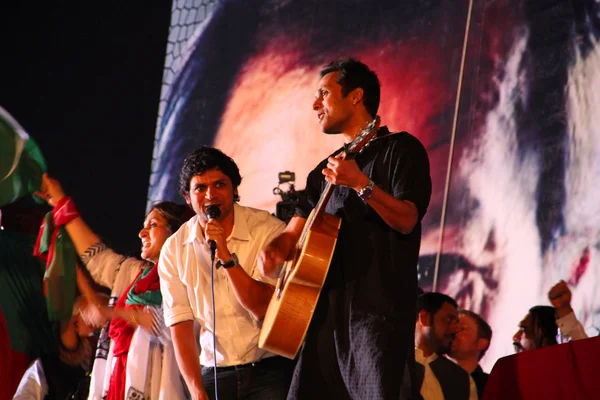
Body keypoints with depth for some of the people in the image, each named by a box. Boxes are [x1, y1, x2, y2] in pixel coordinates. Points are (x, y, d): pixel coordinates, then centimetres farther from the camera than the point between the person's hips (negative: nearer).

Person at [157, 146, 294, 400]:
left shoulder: (269, 231, -7)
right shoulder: (173, 250, 3)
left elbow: (265, 310, -13)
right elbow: (180, 325, 1)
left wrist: (226, 257, -22)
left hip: (270, 371, -2)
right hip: (214, 375, 2)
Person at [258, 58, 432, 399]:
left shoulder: (401, 149, 0)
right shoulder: (325, 171, 22)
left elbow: (406, 219, -13)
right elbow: (294, 232, 22)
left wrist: (361, 184, -27)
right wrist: (273, 251, 0)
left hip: (379, 308, -7)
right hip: (328, 308, 7)